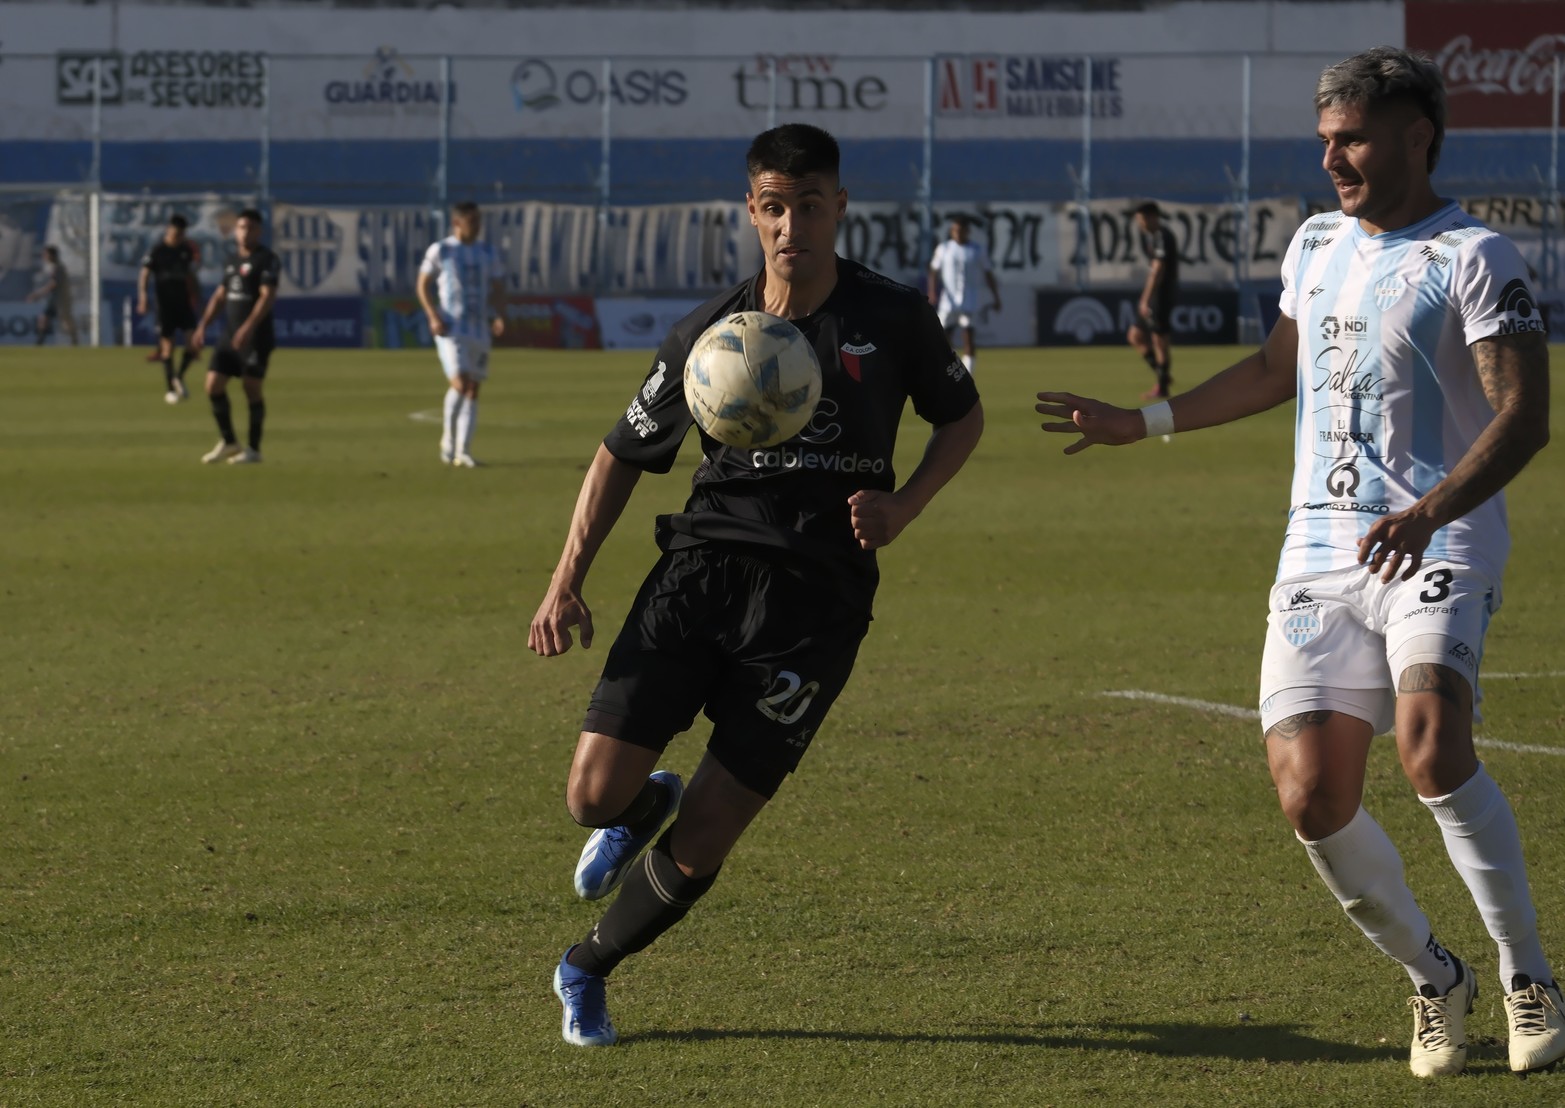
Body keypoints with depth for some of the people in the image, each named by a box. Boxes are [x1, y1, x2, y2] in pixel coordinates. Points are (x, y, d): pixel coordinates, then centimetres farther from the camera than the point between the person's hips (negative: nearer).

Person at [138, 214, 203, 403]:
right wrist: (142, 297, -26)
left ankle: (179, 377, 13)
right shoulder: (157, 251, -8)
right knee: (167, 345, 0)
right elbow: (144, 275, -12)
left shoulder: (186, 249, 7)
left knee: (193, 341, -8)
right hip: (165, 303, -4)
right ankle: (169, 389, 9)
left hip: (183, 301, 4)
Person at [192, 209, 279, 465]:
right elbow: (220, 295, 21)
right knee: (213, 384, 1)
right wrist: (202, 326, 14)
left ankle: (253, 449, 7)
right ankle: (228, 443, 15)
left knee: (252, 387, -4)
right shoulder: (231, 259, 15)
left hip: (255, 337, -7)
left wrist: (248, 327, -28)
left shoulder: (266, 259, -8)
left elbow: (268, 296, -18)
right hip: (230, 336, 7)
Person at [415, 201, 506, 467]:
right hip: (451, 330, -5)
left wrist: (497, 315, -3)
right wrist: (434, 317, -10)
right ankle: (448, 437, 5)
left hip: (479, 331, 5)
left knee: (473, 390, 3)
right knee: (460, 384, -18)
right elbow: (423, 285, 3)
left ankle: (463, 451, 7)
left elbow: (498, 288, 16)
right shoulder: (440, 251, -2)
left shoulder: (488, 254, 10)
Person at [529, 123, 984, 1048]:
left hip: (817, 599, -1)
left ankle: (588, 971, 22)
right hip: (704, 568, 1)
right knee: (595, 793, -12)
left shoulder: (894, 318, 0)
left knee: (701, 847, -6)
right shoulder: (710, 334, 2)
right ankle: (647, 805, 28)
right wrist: (569, 579, 1)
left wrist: (903, 506, -3)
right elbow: (628, 452, 12)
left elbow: (963, 416, 16)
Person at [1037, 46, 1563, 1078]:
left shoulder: (1472, 257, -7)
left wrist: (1428, 513, -32)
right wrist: (1142, 422, 30)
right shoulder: (1317, 245, 16)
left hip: (1439, 548, -6)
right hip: (1322, 551, 6)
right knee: (1311, 797, -7)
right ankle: (1436, 982, 15)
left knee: (1432, 744, -30)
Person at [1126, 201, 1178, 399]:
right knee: (1135, 336, 12)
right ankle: (1163, 375, 18)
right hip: (1152, 294, 10)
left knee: (1159, 341, -3)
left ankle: (1162, 387, 5)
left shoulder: (1162, 237, -17)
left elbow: (1157, 270, -22)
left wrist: (1146, 300, -24)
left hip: (1162, 293, -10)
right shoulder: (1150, 236, 11)